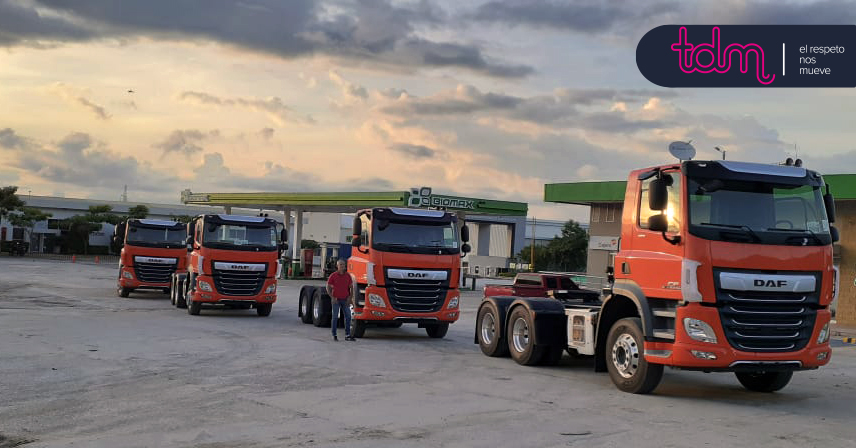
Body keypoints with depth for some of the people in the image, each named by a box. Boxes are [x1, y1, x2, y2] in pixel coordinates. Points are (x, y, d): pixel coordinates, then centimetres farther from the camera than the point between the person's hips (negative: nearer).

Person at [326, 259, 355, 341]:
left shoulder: (348, 276, 5)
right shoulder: (333, 276, -3)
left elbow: (351, 287, 11)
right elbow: (328, 288, -1)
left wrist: (349, 297, -1)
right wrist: (333, 297, -11)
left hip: (345, 300, 3)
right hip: (336, 300, -3)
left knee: (348, 316, -1)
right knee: (335, 317, 1)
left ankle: (347, 335, 3)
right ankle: (334, 335, 8)